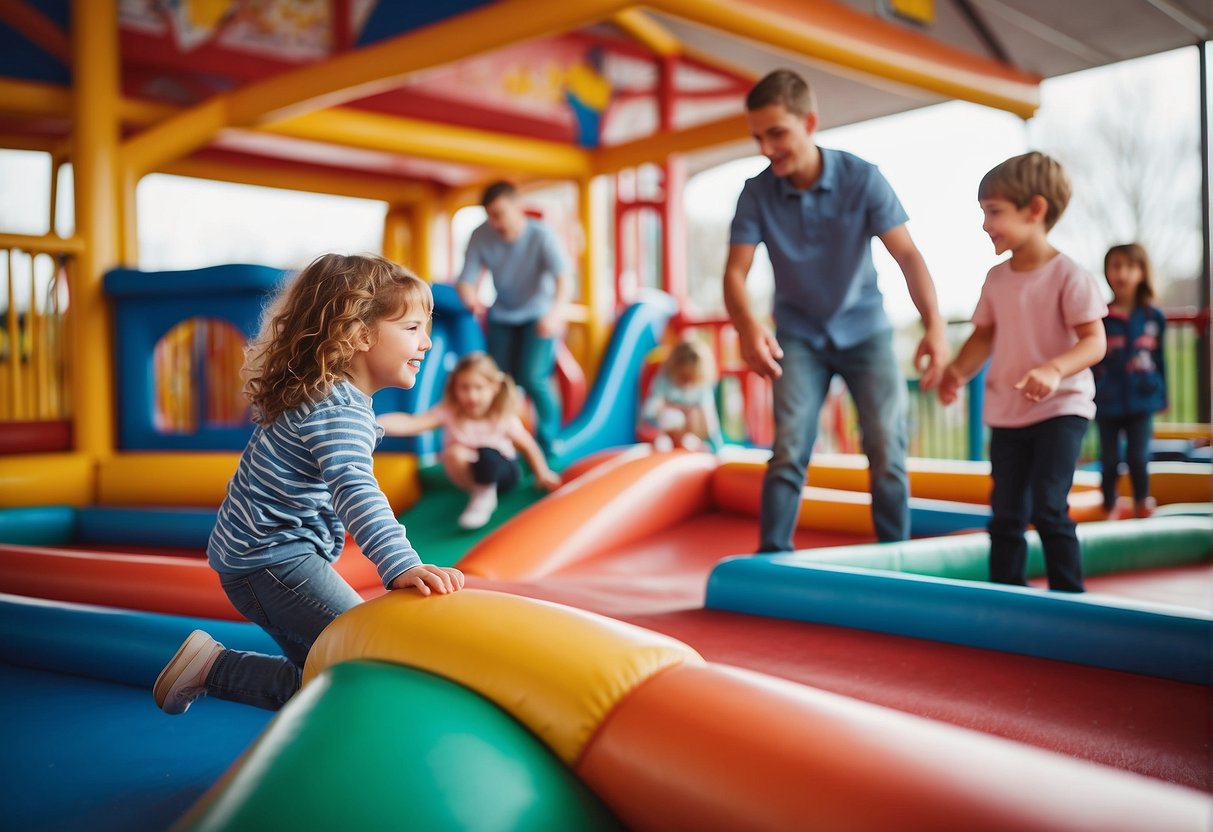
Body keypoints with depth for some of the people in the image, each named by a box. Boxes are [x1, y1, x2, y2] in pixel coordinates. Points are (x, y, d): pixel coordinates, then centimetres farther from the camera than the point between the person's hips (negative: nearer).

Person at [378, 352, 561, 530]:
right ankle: (478, 492, -7)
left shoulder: (503, 417, -18)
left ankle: (485, 494, -8)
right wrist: (376, 423, -52)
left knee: (487, 455, -37)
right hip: (468, 473, 2)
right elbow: (411, 423, -35)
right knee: (454, 452, -32)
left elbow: (527, 445, -5)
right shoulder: (448, 412, -21)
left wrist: (543, 474, -10)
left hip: (502, 469, -2)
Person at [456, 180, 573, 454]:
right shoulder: (481, 236, -17)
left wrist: (555, 312, -58)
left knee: (532, 378, -19)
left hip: (538, 314, -3)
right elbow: (466, 280, -17)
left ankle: (547, 446, -2)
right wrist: (471, 298, -42)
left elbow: (563, 279, -38)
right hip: (502, 316, 3)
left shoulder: (541, 235, -25)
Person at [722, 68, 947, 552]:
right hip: (799, 336, 0)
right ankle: (771, 559, 1)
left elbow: (907, 255, -19)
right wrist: (748, 326, -40)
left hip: (866, 330, 0)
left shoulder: (862, 178, -15)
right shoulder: (757, 194, -13)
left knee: (887, 452, -3)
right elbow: (735, 271, -18)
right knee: (789, 451, -10)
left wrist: (934, 325, -34)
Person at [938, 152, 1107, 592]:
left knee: (1048, 508, -13)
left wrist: (1054, 369, -35)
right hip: (1006, 413, 6)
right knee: (1006, 515, 9)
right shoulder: (997, 278, 5)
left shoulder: (1069, 275, -12)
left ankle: (1069, 594, 2)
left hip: (1061, 408, -5)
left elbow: (1094, 341, -17)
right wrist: (958, 371, -5)